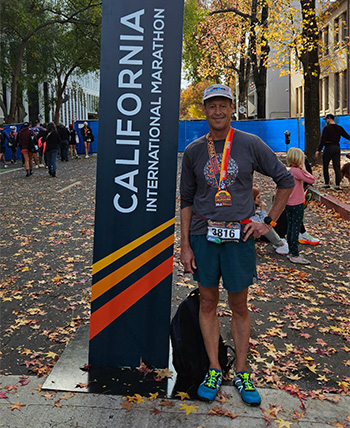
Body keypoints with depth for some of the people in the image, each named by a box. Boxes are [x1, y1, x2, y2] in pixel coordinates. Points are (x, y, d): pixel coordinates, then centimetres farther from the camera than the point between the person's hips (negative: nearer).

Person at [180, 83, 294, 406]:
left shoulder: (250, 145, -1)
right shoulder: (193, 151, 4)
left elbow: (286, 180, 7)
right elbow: (187, 200, 8)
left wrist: (269, 221, 1)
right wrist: (185, 244, 3)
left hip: (239, 236, -2)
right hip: (203, 236, 2)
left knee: (239, 306, 8)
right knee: (208, 302, 9)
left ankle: (241, 373, 23)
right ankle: (214, 370, 23)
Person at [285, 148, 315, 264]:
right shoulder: (296, 171, -19)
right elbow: (312, 180, -20)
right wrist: (304, 169, -11)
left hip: (288, 204, 9)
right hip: (297, 205, -9)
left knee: (290, 229, 14)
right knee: (296, 229, -3)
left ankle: (291, 252, 24)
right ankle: (295, 255, 2)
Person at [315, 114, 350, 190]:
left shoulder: (326, 128, -9)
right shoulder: (339, 128, 7)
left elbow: (323, 140, -14)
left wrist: (318, 150, -13)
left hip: (328, 147, -5)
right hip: (337, 148, 5)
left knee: (325, 166, 7)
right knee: (337, 167, 5)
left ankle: (327, 184, 6)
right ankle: (337, 185, 1)